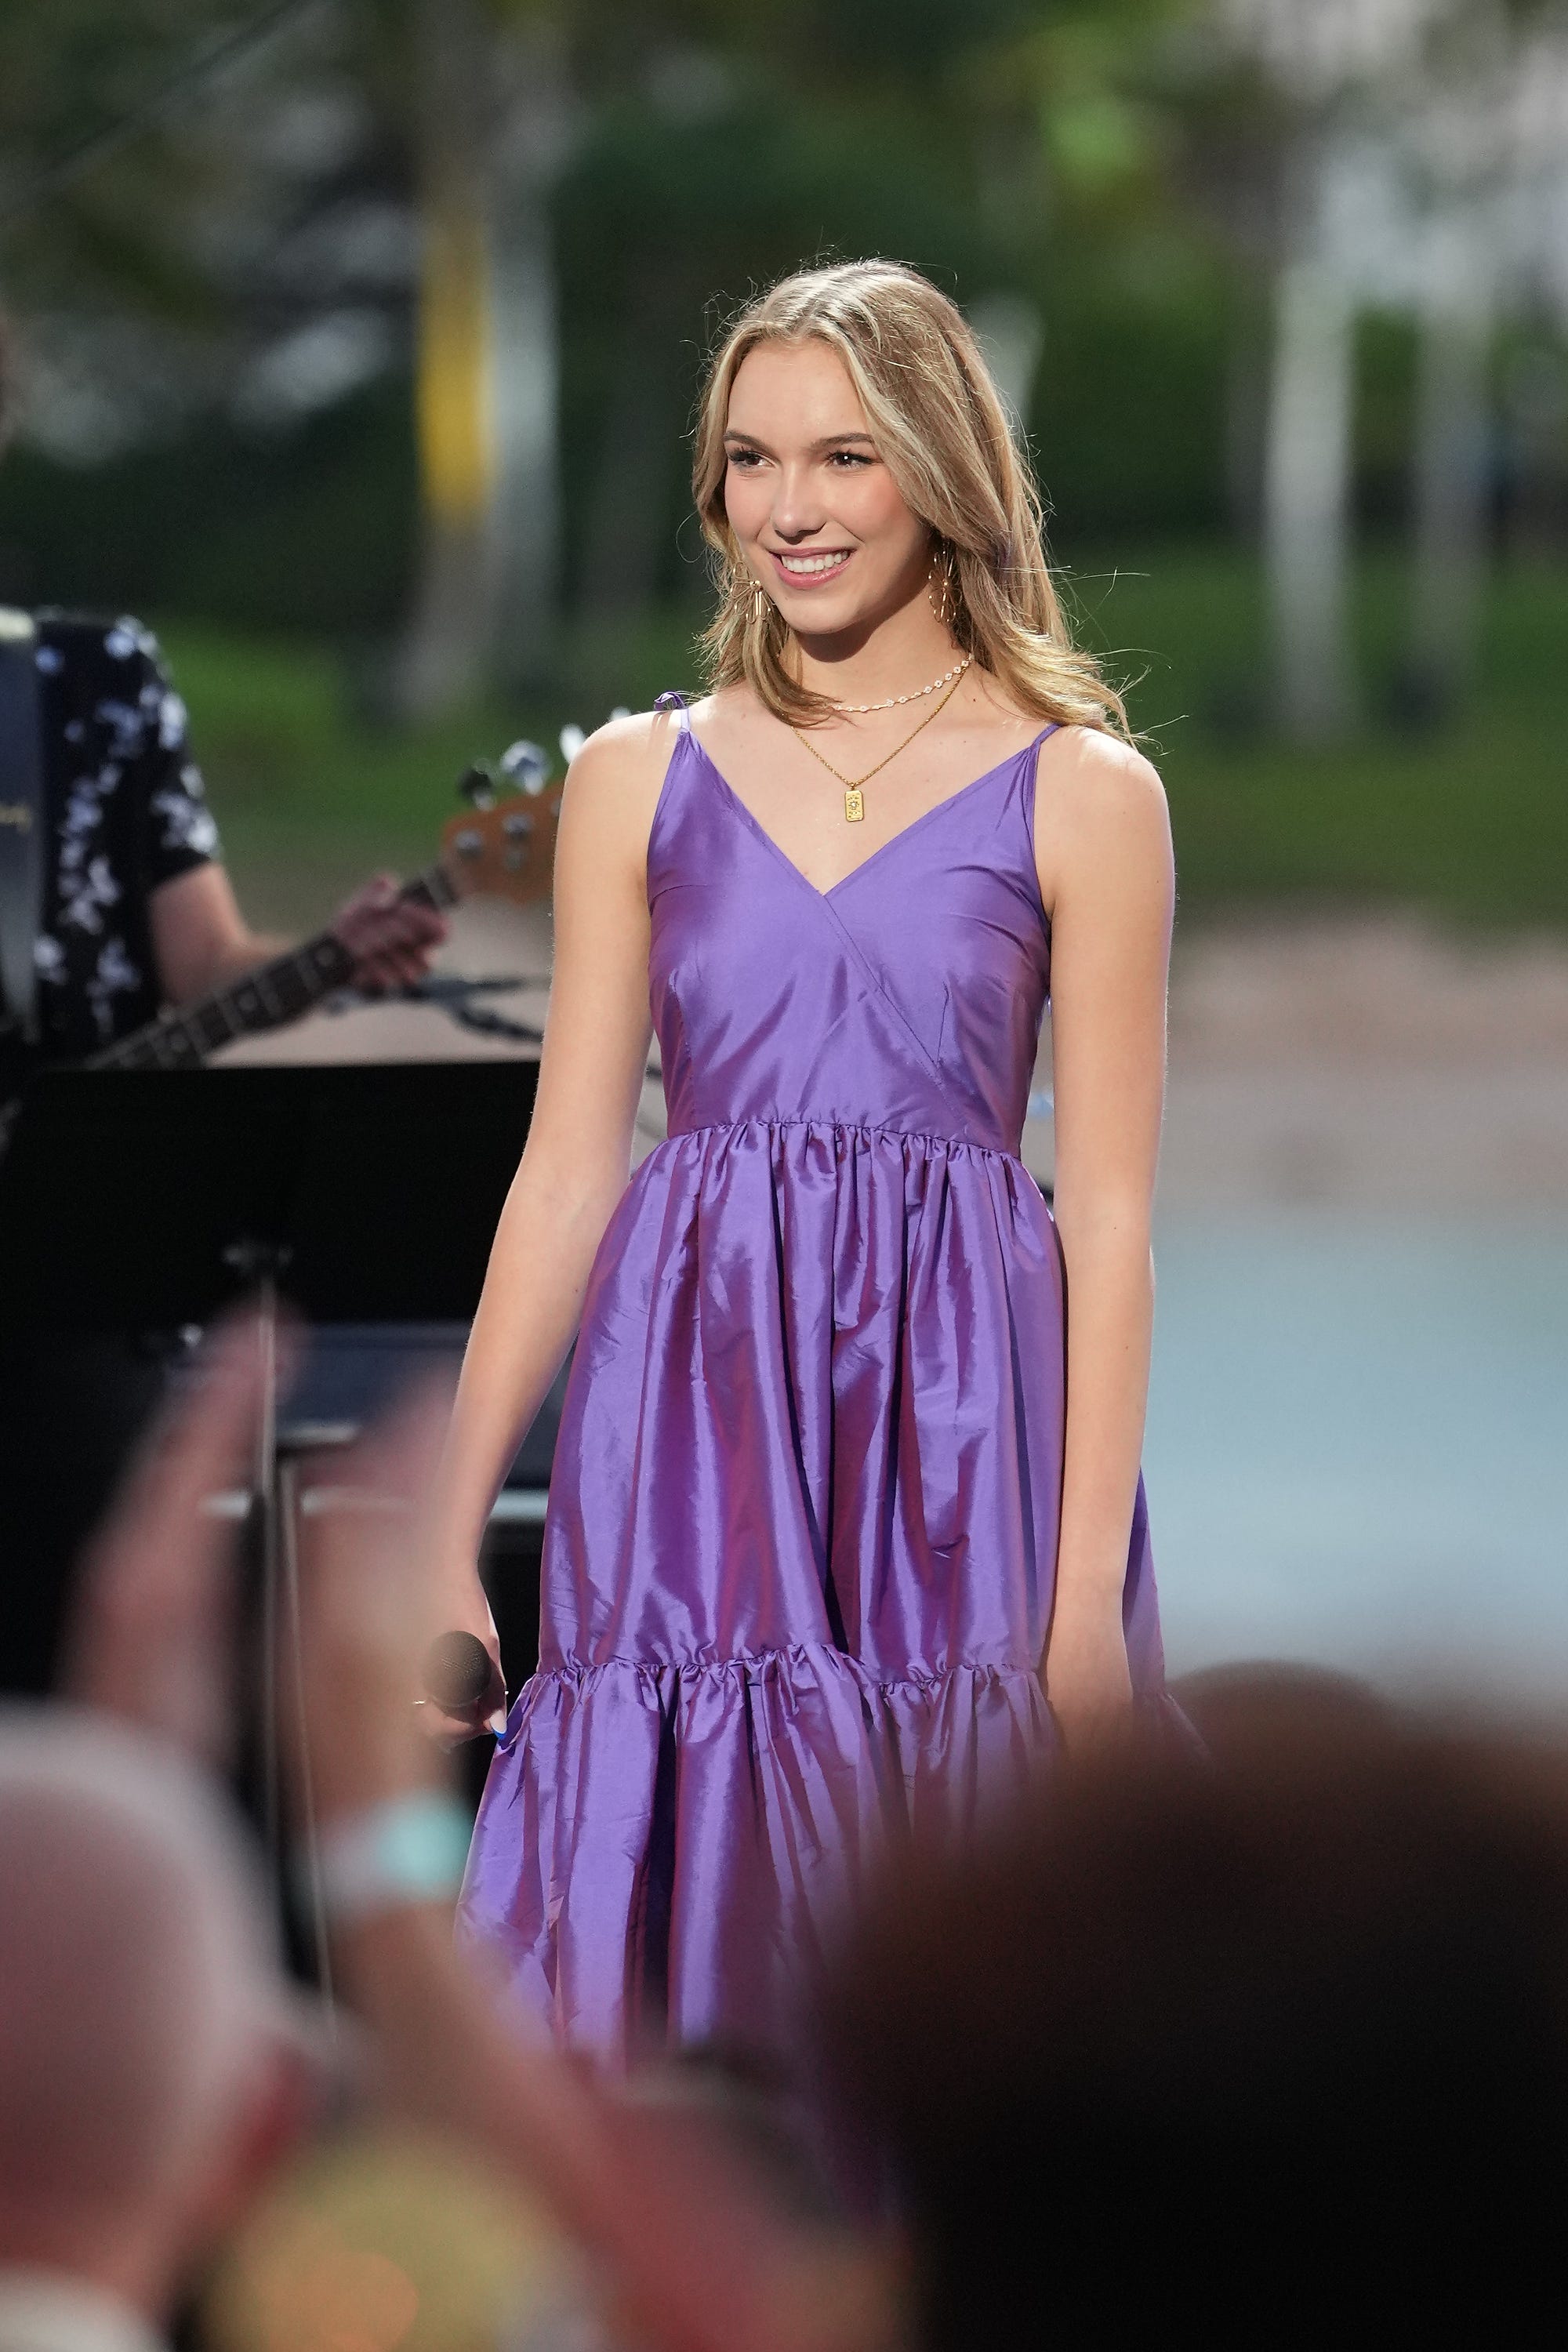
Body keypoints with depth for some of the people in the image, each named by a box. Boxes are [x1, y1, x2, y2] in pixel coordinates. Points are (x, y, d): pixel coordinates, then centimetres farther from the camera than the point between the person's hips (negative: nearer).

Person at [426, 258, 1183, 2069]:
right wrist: (448, 1537, 1)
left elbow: (1107, 1215, -1)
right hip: (691, 1420, 2)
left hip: (957, 1423, -2)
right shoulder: (640, 778, 9)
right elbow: (566, 1169, 7)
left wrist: (1085, 1599, -8)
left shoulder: (1081, 796, 2)